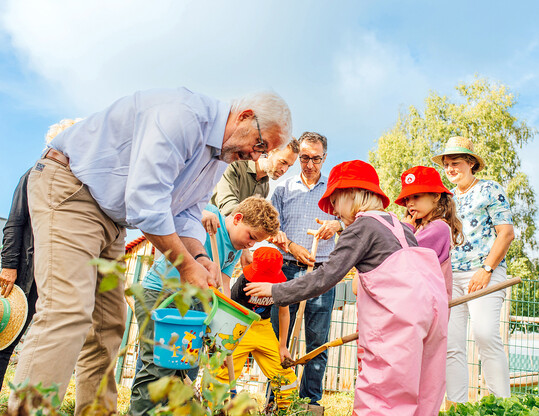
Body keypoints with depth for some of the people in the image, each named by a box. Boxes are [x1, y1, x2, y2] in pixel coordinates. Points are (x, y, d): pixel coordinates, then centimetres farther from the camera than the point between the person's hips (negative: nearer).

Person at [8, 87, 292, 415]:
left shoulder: (221, 158, 7)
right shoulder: (183, 113, -25)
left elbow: (186, 214, 9)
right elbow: (145, 202, -30)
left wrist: (200, 257, -11)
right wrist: (186, 264, -22)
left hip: (112, 218, 9)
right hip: (68, 190, -9)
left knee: (109, 322, 6)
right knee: (69, 312, -20)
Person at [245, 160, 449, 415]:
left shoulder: (362, 226, -3)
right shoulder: (399, 226, 22)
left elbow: (326, 276, -9)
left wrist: (276, 291, -2)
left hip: (399, 312, -9)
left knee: (377, 395, -5)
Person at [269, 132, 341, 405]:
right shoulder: (283, 189, 13)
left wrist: (337, 224, -15)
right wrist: (292, 247, -9)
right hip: (287, 270, 0)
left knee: (318, 341, 2)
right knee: (278, 337, 1)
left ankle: (310, 399, 14)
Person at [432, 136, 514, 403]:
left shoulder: (489, 190, 4)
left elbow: (506, 233, -4)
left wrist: (486, 269, -12)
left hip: (484, 273, -5)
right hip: (450, 276, 5)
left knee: (485, 333, -21)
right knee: (451, 343, -2)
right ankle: (457, 405, 3)